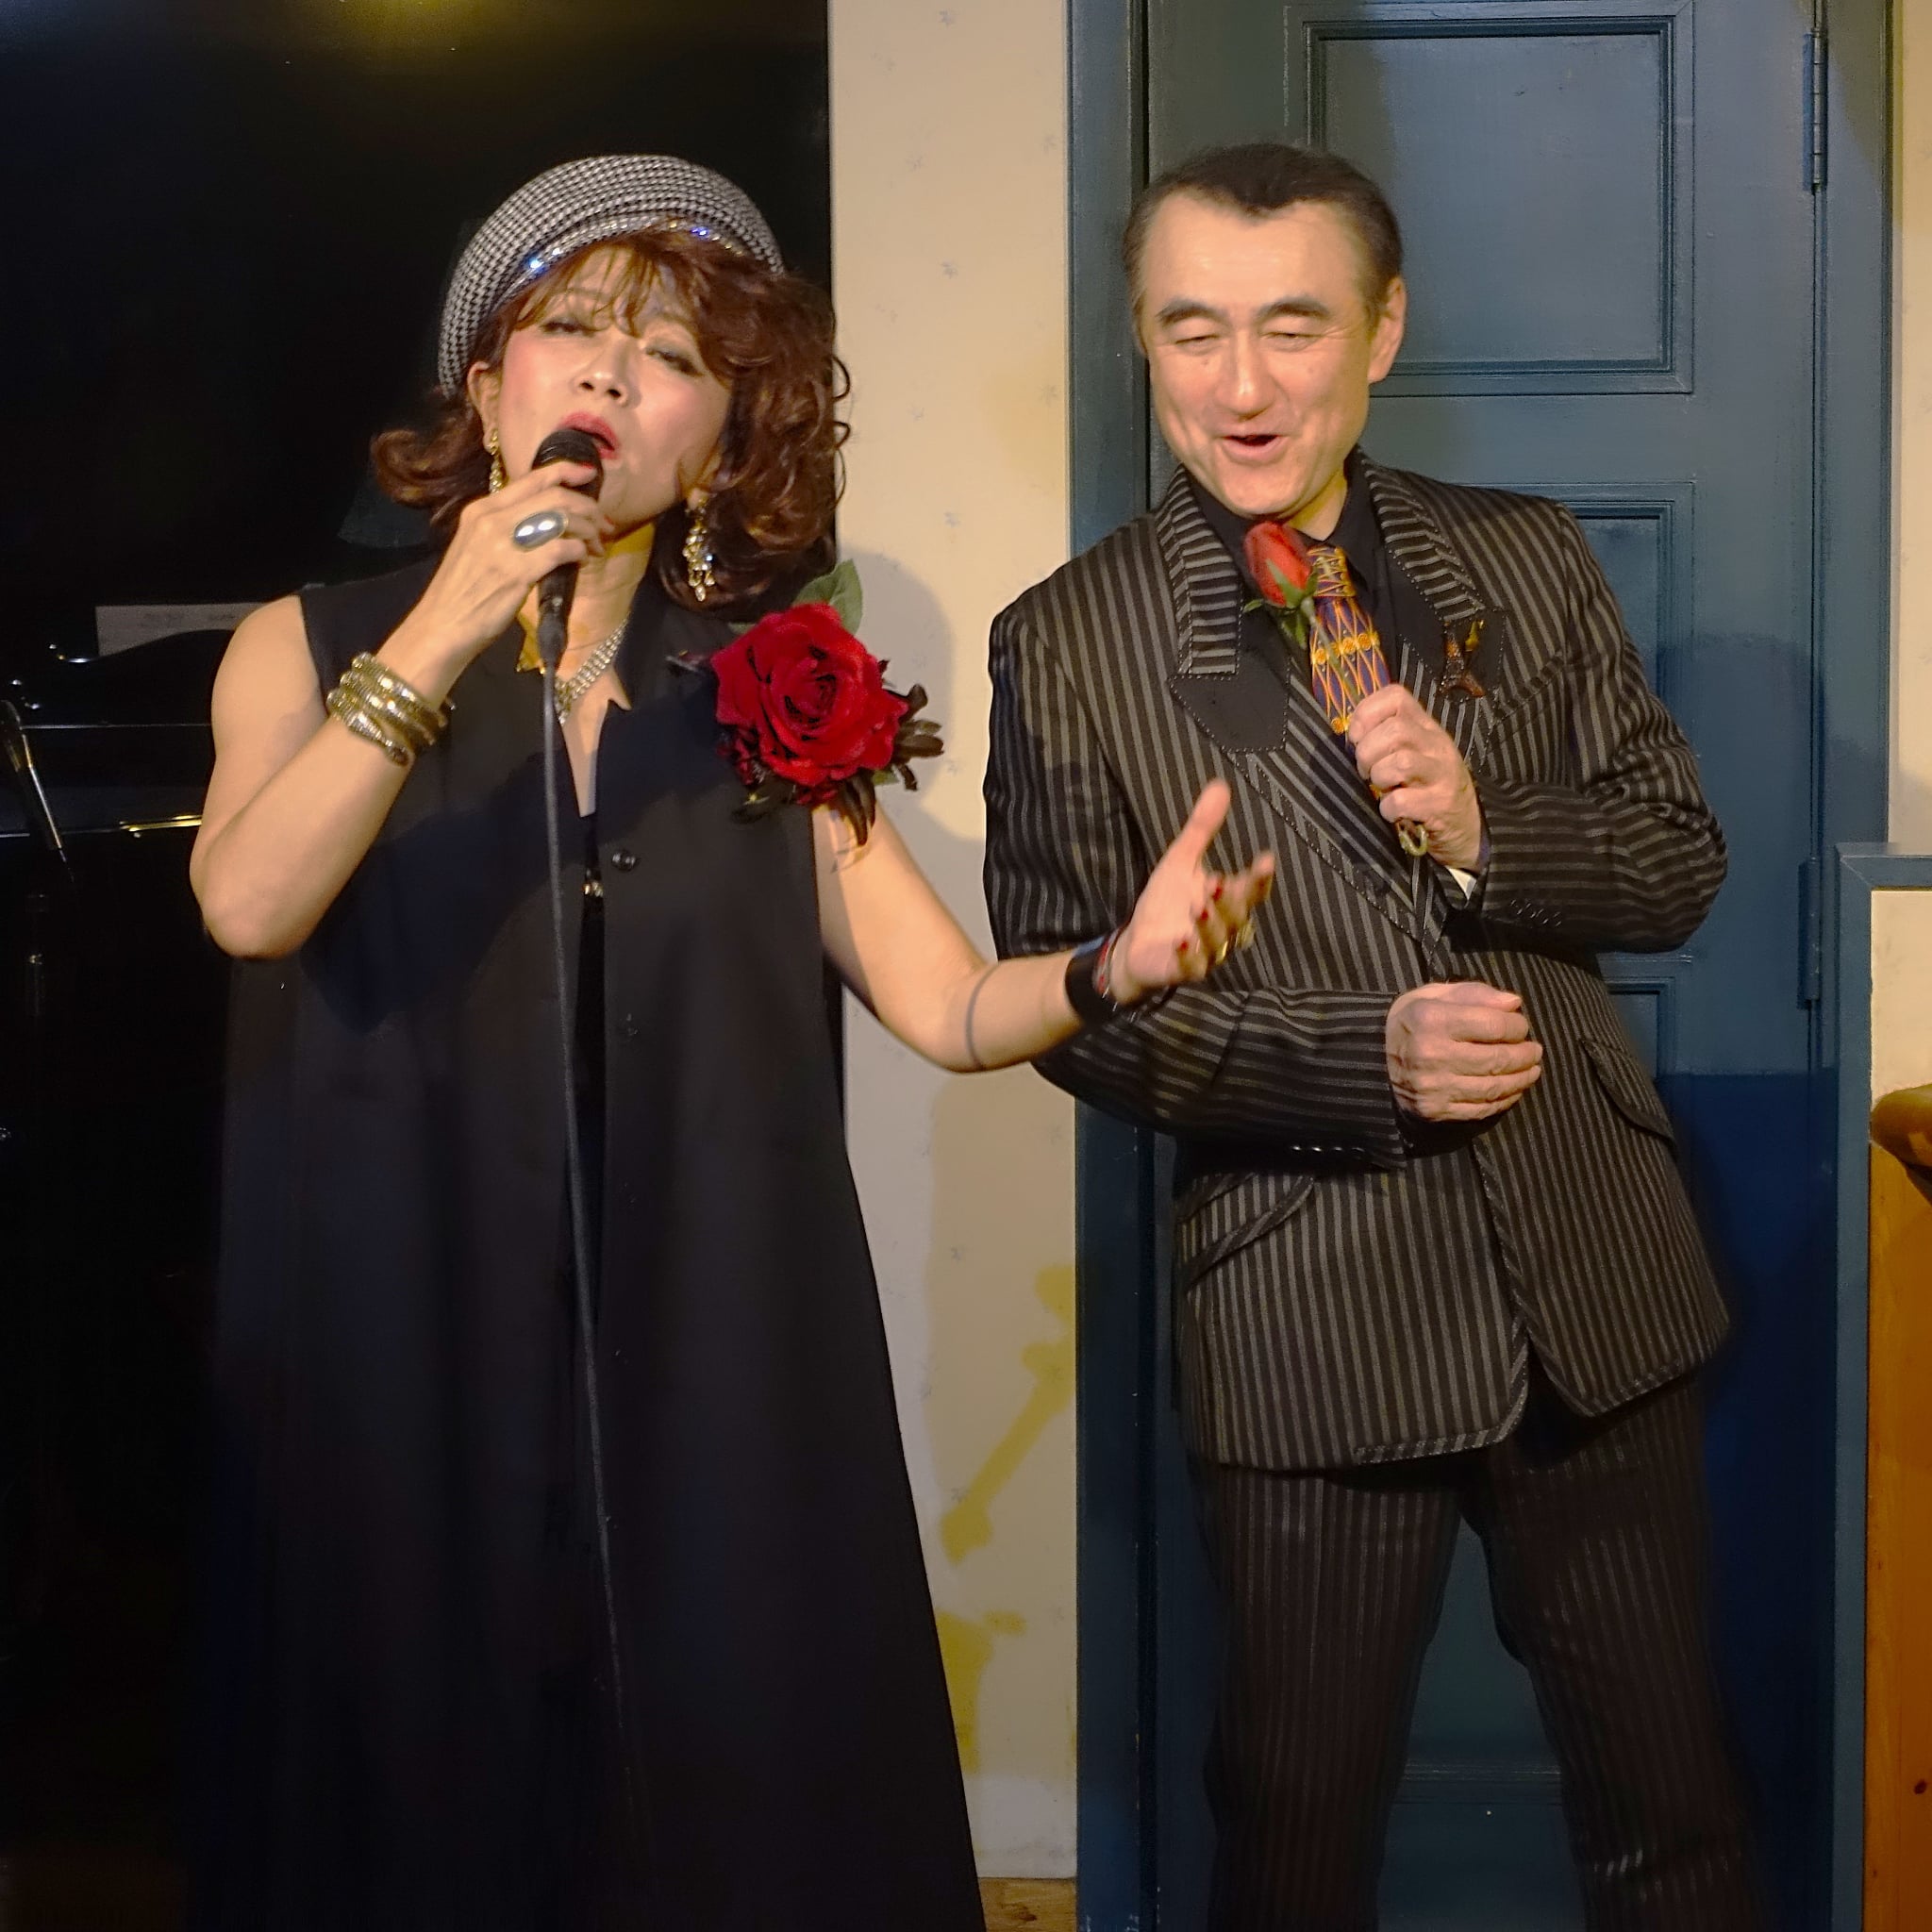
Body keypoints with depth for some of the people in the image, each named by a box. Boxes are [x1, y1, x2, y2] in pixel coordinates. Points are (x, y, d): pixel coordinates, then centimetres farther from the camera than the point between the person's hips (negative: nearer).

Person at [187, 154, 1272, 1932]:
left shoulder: (767, 693, 8)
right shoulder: (310, 650, 5)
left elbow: (952, 1005, -1)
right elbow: (248, 905, -16)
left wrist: (1124, 963, -20)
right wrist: (447, 634, -20)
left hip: (717, 1387, 1)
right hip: (405, 1382, -1)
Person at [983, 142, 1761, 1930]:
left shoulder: (1529, 562, 4)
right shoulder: (1067, 647, -5)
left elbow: (1680, 861, 5)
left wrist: (1488, 836, -15)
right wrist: (1363, 1058, -19)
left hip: (1598, 1289, 3)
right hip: (1309, 1324, -2)